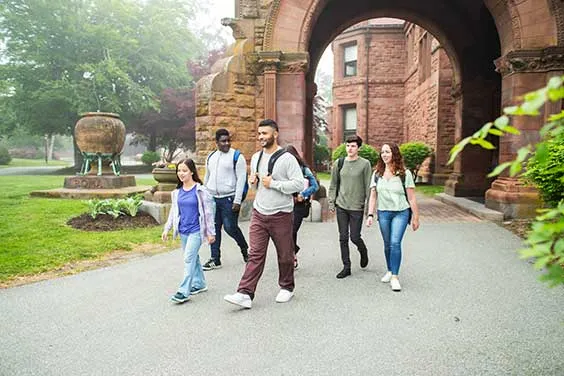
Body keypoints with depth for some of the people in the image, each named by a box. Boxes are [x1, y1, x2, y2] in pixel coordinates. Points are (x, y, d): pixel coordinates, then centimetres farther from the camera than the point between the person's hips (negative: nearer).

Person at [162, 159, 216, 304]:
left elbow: (208, 212, -9)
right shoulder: (177, 191, 6)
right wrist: (167, 228, 10)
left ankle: (184, 291, -6)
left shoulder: (200, 190, -11)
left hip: (196, 230, -6)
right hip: (183, 231, 6)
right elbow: (173, 211, 14)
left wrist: (211, 232, -8)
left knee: (189, 259, -9)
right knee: (193, 257, 16)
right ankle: (199, 284, 31)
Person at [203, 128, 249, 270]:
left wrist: (237, 201, -16)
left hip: (229, 199, -5)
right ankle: (215, 259, 17)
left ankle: (245, 249, 25)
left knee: (230, 228, -3)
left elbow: (241, 179, -10)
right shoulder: (211, 157, 13)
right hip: (212, 198, 6)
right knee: (214, 229, 7)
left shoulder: (237, 156, -5)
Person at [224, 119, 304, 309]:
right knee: (255, 254, 0)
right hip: (259, 214, 5)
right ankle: (245, 294, -3)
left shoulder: (286, 158, -10)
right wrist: (252, 180, 1)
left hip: (280, 215, -4)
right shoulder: (256, 157, 11)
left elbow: (299, 184, -16)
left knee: (285, 254, 10)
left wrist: (273, 183, -19)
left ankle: (287, 288, 30)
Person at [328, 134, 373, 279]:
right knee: (343, 238, 7)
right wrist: (331, 202, 7)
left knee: (355, 237, 1)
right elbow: (333, 184, 11)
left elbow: (368, 186, -3)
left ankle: (363, 252, 35)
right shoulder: (338, 163, 5)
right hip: (341, 206, 3)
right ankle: (346, 267, 18)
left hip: (357, 207, -3)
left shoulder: (365, 164, -4)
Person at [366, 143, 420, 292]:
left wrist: (415, 218, -2)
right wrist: (370, 215, -2)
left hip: (401, 213, -3)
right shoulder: (377, 174, 6)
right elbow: (373, 196, 7)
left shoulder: (404, 173, -4)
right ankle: (390, 271, 30)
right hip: (383, 213, 4)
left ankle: (395, 277, -6)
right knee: (387, 244, 12)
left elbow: (411, 198, -3)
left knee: (395, 243, -14)